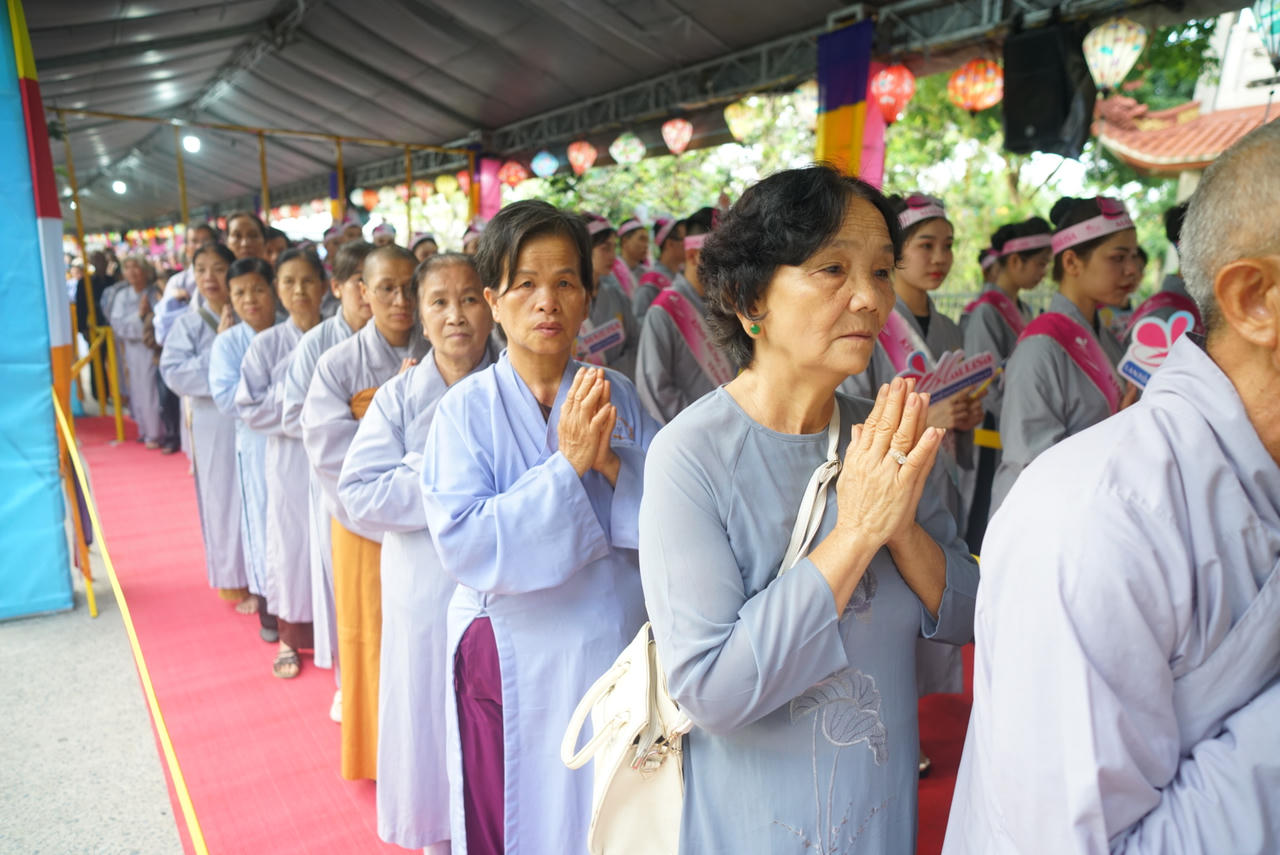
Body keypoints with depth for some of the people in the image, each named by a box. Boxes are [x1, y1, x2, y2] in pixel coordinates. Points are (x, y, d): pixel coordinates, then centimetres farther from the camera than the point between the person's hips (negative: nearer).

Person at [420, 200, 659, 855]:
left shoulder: (617, 395, -3)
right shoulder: (468, 407, -9)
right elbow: (463, 544, -19)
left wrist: (611, 462, -23)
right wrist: (567, 464, -24)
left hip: (615, 648, 2)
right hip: (512, 659, -1)